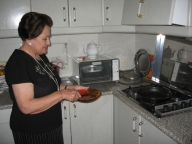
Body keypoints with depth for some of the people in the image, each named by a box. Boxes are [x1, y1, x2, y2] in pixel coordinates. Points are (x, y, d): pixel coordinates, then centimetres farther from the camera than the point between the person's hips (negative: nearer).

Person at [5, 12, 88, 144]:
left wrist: (69, 88, -3)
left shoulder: (41, 56, 3)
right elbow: (26, 106, -28)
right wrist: (62, 94, -27)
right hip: (31, 133, -8)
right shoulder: (18, 62, -23)